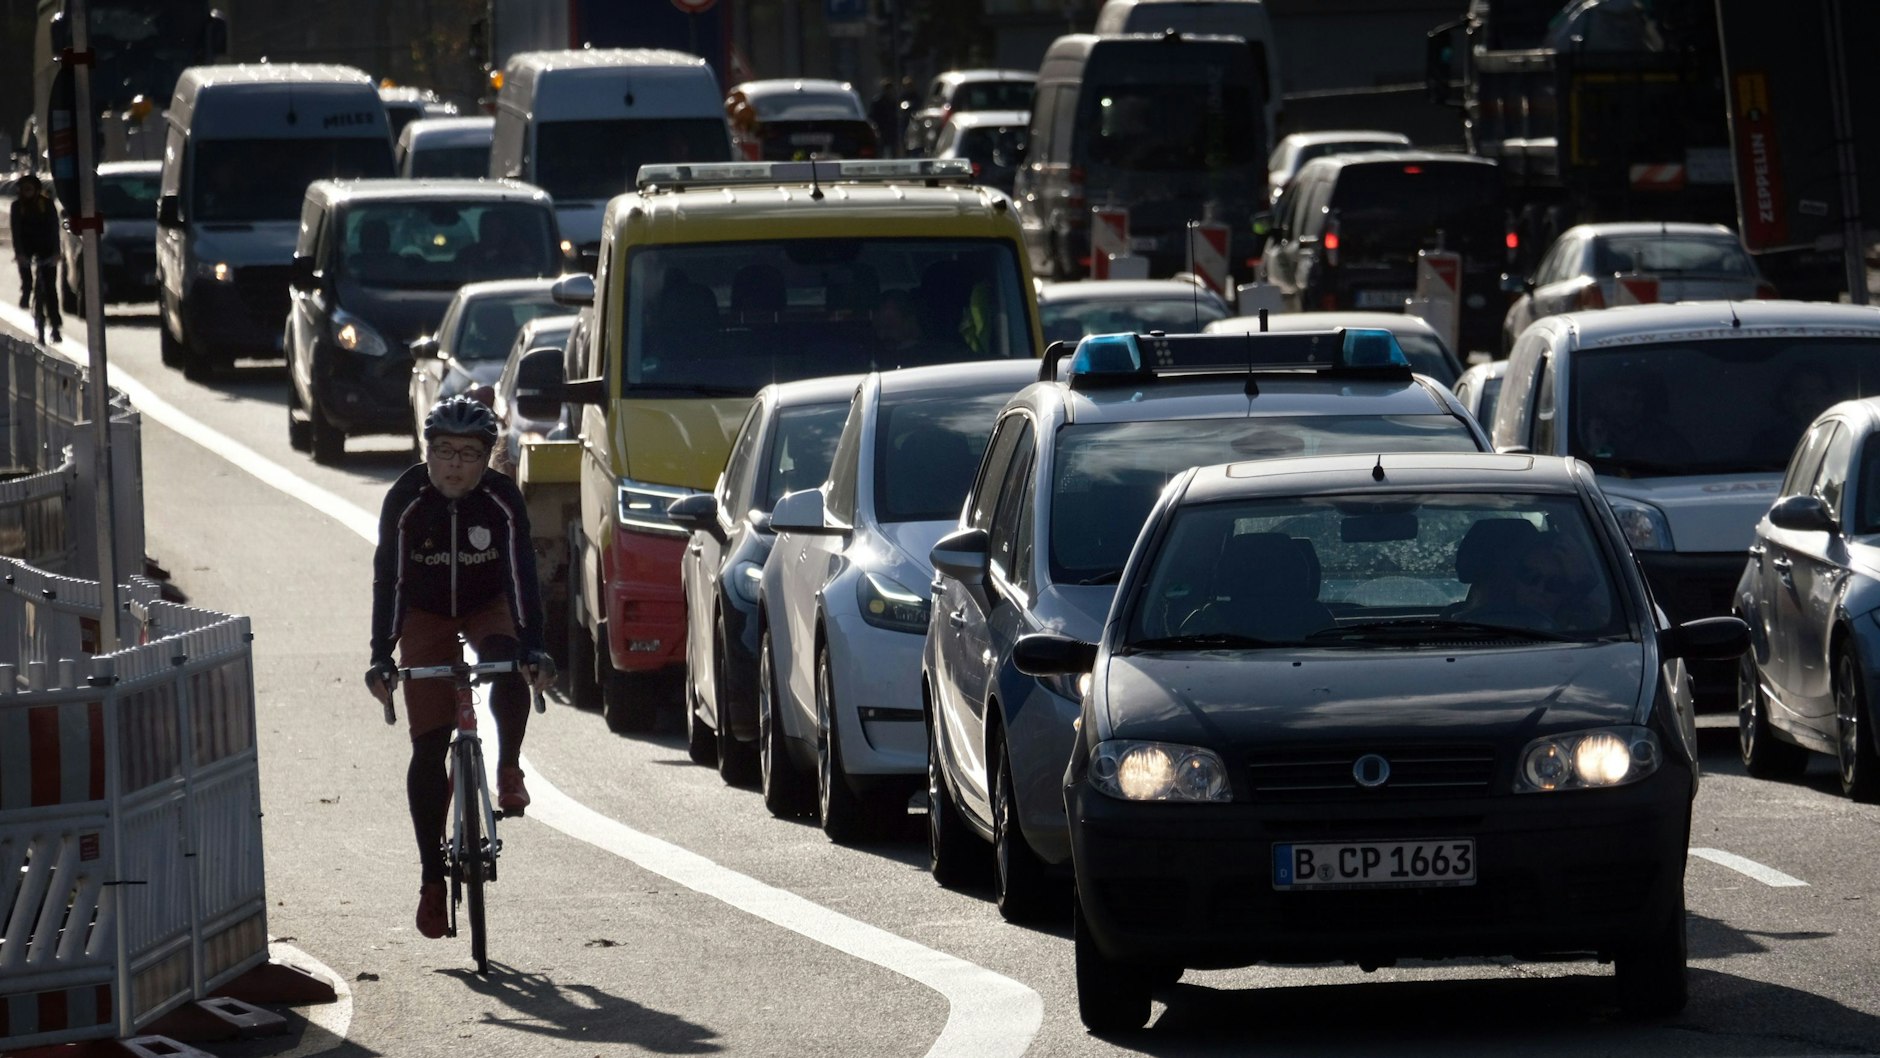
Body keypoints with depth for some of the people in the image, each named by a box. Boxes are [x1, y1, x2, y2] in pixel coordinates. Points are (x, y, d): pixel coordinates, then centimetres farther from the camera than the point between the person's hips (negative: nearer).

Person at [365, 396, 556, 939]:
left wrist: (533, 649, -40)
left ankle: (509, 771, -8)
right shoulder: (406, 500, -25)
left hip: (487, 606, 0)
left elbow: (521, 574, -28)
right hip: (426, 614, 0)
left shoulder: (502, 501, -25)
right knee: (428, 748, -7)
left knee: (509, 670, -35)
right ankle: (431, 879, -1)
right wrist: (381, 658, -36)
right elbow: (389, 579, -26)